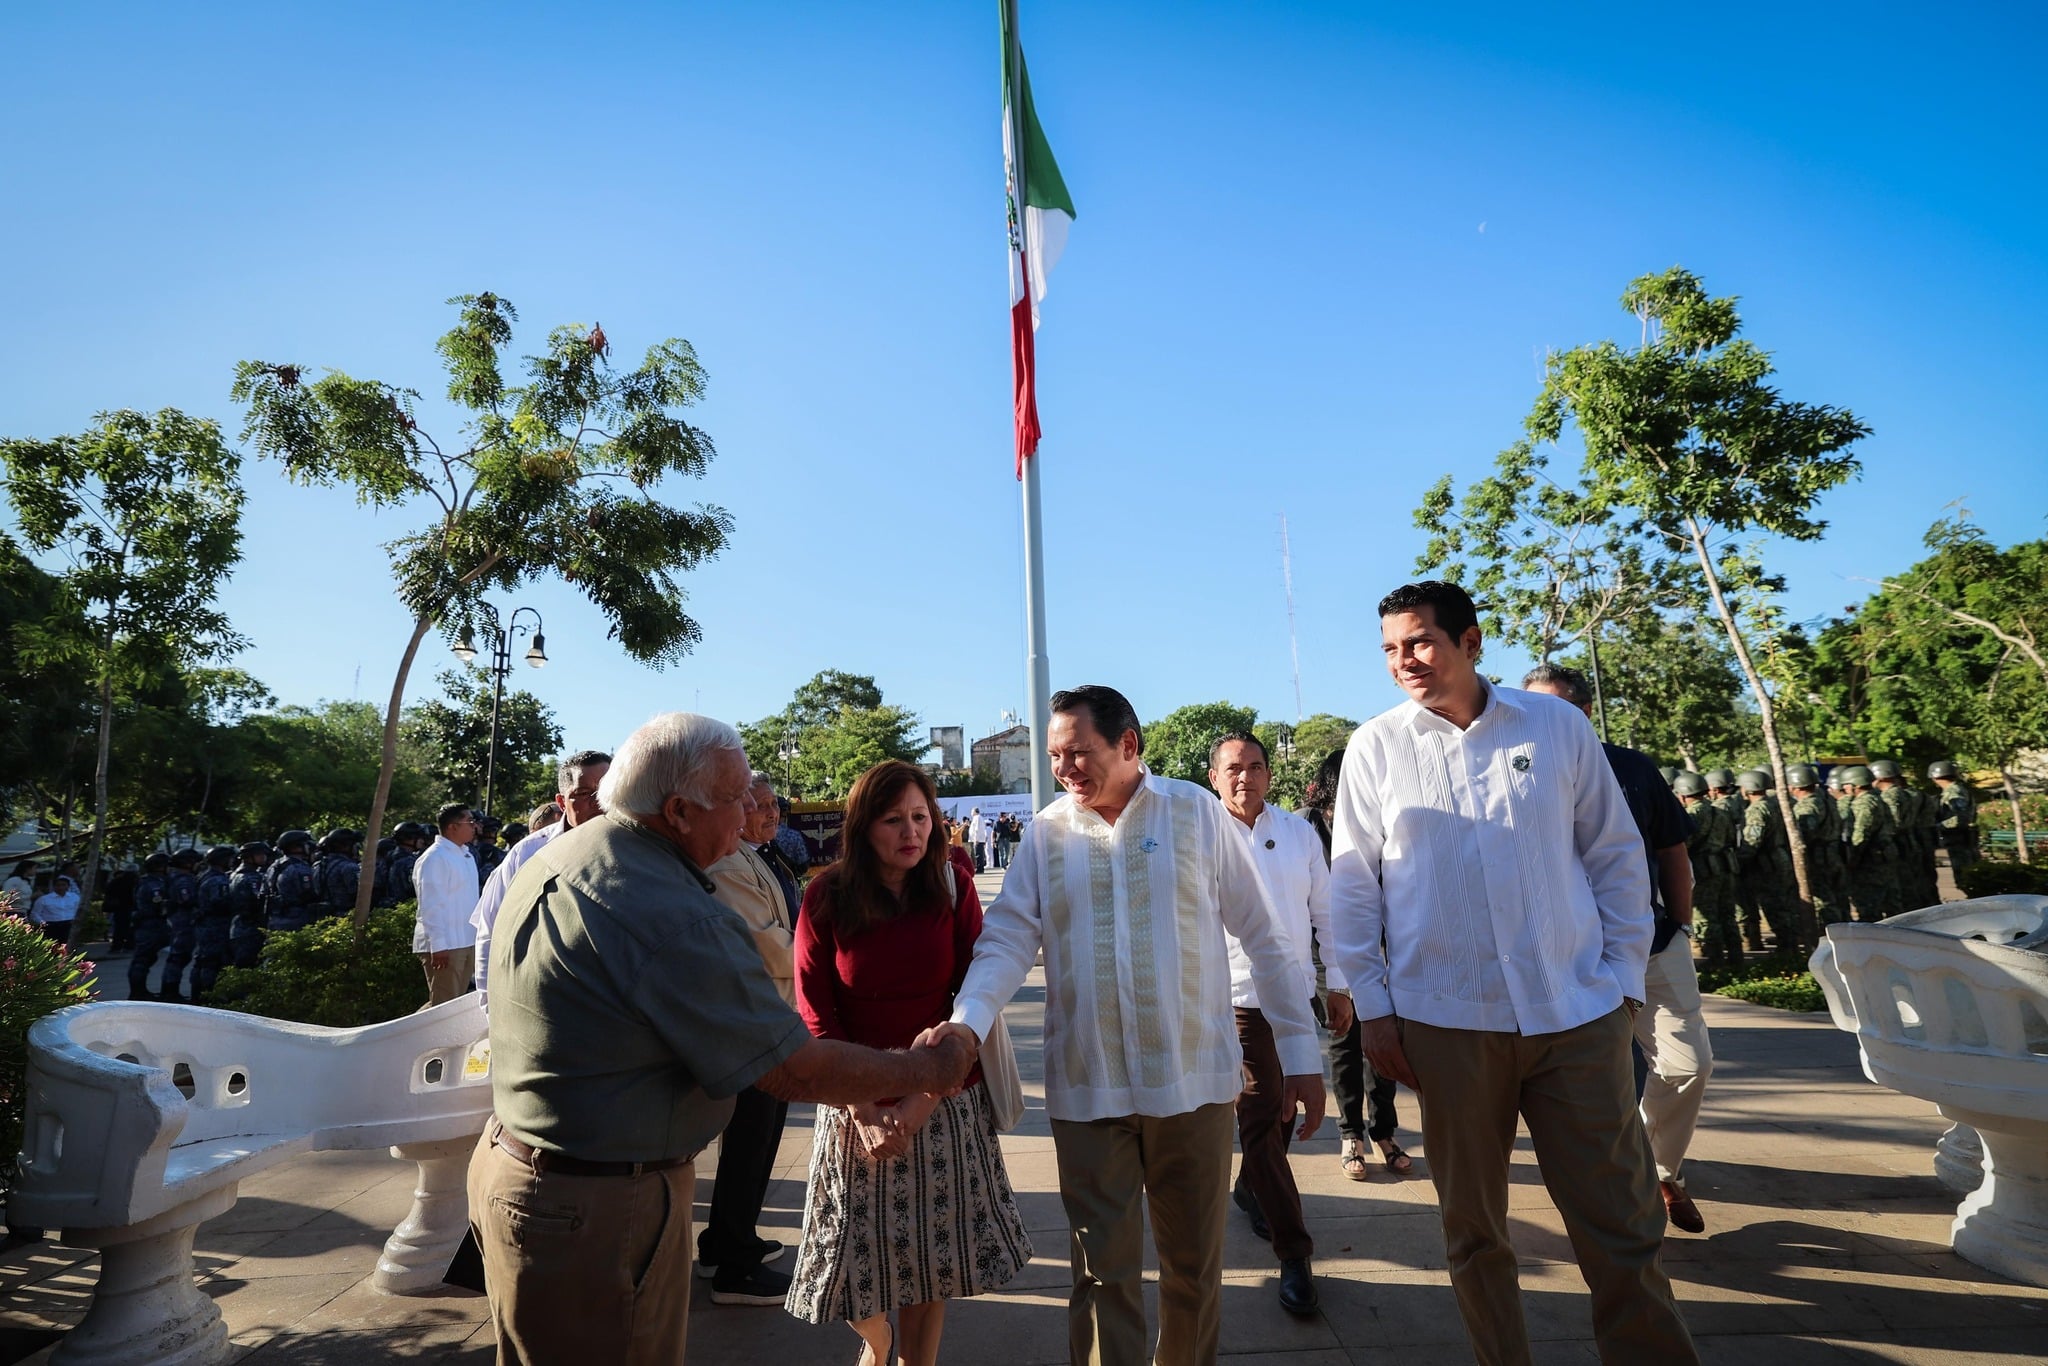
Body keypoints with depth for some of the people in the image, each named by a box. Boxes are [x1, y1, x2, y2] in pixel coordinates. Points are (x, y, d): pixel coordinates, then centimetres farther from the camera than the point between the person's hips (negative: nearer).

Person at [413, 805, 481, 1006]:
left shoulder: (466, 855, 13)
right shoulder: (434, 858, -13)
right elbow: (431, 906, -17)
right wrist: (438, 945, -20)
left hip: (467, 942, 9)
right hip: (444, 945, -9)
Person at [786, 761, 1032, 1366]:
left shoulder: (953, 889, -6)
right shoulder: (827, 897, -9)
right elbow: (815, 1013, -7)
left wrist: (926, 1099, -14)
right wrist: (863, 1110, -13)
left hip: (946, 1100, 0)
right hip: (857, 1105, 0)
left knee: (929, 1250, 11)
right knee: (856, 1249, 13)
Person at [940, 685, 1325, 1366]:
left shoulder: (1198, 811, -3)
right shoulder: (1045, 832, 1)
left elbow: (1264, 936, 0)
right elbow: (1008, 939, -6)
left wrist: (1300, 1052, 0)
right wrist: (967, 1022, -24)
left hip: (1194, 1078, 0)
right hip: (1086, 1086, 0)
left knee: (1195, 1262, 17)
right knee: (1102, 1269, 10)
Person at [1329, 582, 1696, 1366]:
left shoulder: (1558, 725, 2)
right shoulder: (1375, 747, -1)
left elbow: (1616, 858, 7)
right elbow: (1352, 887, 1)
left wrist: (1625, 980, 3)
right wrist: (1373, 1007, -1)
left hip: (1580, 1014, 1)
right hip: (1446, 1020, 0)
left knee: (1624, 1226, 8)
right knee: (1473, 1227, 13)